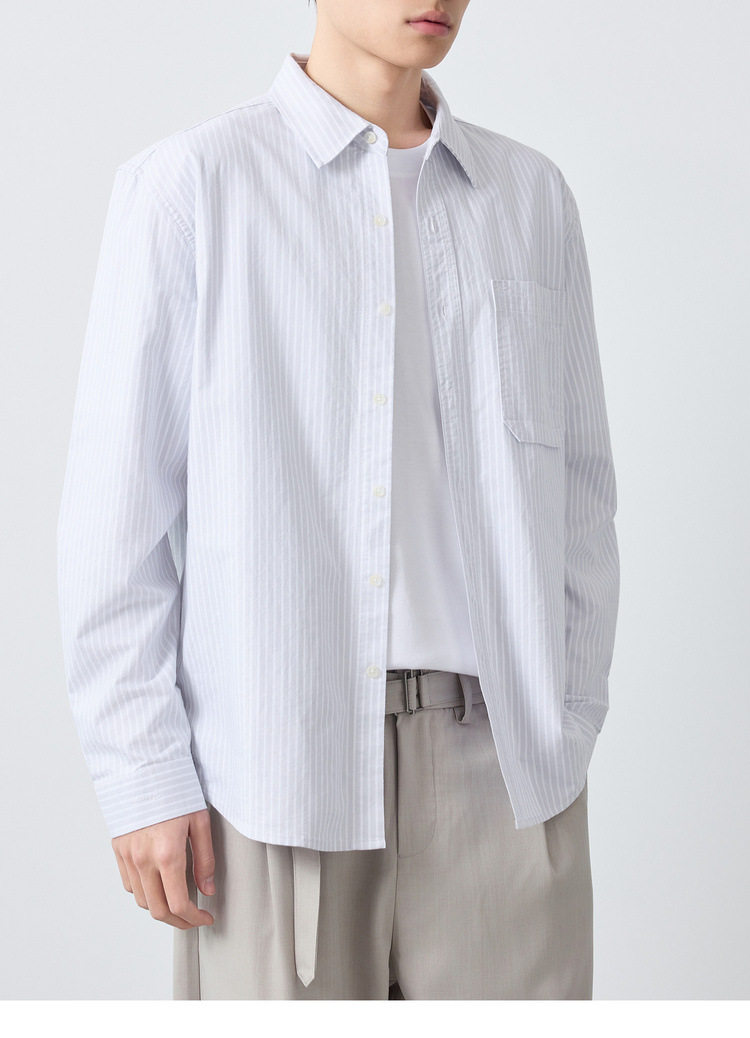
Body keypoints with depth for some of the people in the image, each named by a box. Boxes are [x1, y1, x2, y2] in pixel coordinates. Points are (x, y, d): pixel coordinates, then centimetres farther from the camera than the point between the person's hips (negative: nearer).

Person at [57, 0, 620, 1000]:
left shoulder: (531, 198, 10)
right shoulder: (187, 186, -2)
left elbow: (575, 493, 12)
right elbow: (119, 508, -4)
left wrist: (568, 735, 7)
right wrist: (138, 776, -7)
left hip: (493, 759, 3)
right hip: (275, 757, -3)